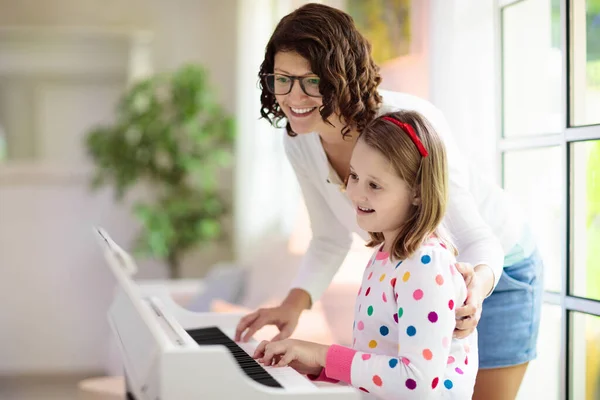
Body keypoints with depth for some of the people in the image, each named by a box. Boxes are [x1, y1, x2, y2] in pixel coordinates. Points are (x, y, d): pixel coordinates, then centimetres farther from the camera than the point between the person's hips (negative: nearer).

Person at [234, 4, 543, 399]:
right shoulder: (299, 141, -16)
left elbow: (475, 238, -33)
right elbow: (331, 239, -3)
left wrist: (477, 284, -55)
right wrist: (294, 304, -20)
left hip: (490, 268, -5)